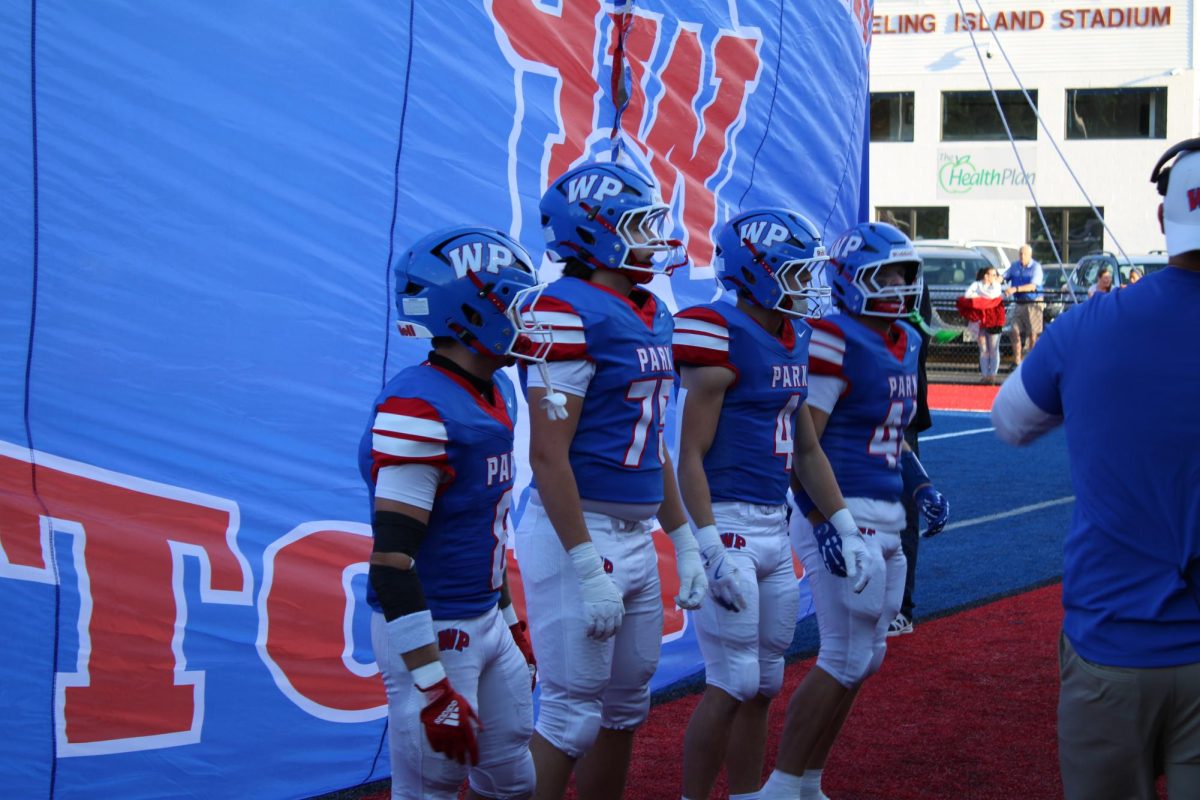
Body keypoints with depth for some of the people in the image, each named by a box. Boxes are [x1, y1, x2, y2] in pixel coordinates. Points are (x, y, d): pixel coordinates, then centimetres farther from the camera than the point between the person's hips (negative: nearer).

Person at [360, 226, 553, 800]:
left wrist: (511, 623, 23)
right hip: (432, 634, -9)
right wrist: (432, 687, -25)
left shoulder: (496, 396, 8)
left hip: (487, 622, 9)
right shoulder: (417, 410, -21)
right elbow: (392, 559, -24)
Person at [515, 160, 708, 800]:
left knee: (625, 709, 15)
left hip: (636, 536, 9)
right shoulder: (569, 313, -16)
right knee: (571, 717, -3)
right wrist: (587, 568, -21)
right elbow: (548, 454, -19)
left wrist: (684, 543, 18)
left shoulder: (654, 317, 12)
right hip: (579, 532, -9)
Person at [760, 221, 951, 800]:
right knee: (846, 659, -6)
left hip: (885, 520, 9)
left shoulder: (905, 344, 13)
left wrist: (921, 488, 11)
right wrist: (825, 525, -23)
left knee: (864, 657, 14)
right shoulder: (834, 341, -15)